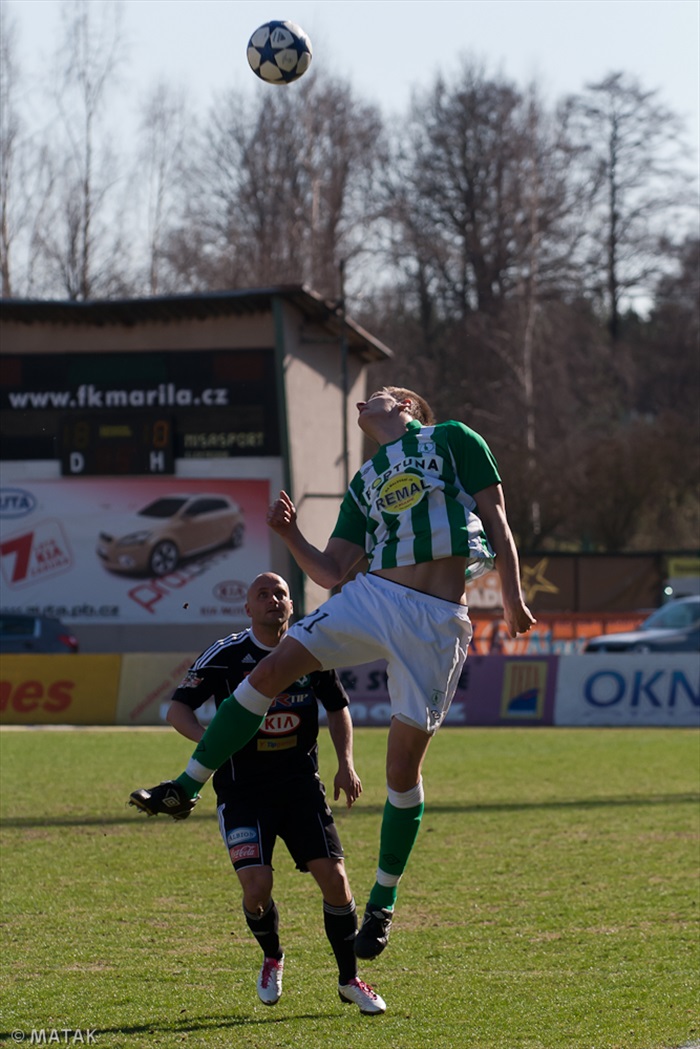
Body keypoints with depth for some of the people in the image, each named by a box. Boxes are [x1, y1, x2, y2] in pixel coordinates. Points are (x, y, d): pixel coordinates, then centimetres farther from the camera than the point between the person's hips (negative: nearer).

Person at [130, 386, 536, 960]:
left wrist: (512, 597, -3)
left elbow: (496, 519, 4)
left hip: (438, 618, -5)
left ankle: (383, 904, 11)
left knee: (404, 766, -3)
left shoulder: (453, 439, 9)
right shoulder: (365, 482, 21)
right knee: (275, 667, -13)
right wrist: (291, 535, 3)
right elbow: (332, 572, 18)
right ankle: (187, 787, -5)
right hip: (370, 594, 5)